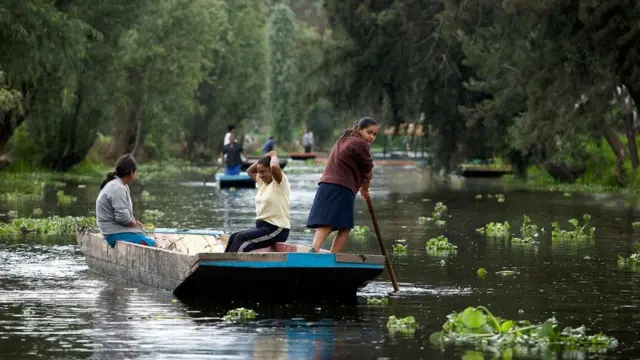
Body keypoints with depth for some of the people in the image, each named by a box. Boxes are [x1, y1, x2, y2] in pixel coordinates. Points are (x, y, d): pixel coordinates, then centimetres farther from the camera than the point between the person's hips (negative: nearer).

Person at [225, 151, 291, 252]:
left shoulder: (279, 182, -9)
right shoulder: (262, 182, 15)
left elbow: (274, 166, -28)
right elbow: (250, 171, 25)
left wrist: (273, 156, -6)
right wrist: (265, 157, 12)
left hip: (277, 229, -9)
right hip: (261, 226, 9)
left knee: (241, 238, -22)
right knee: (233, 237, -7)